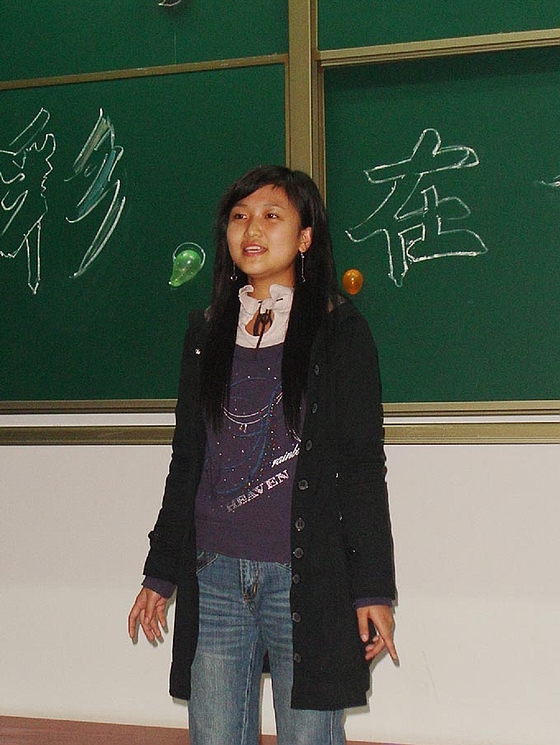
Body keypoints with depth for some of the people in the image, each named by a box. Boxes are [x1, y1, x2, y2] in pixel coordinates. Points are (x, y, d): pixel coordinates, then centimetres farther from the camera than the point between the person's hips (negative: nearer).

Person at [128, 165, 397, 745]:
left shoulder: (340, 331, 0)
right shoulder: (206, 332, 12)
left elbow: (363, 467, -2)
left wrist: (372, 588, -6)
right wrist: (160, 572, 16)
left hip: (308, 580, -3)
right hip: (213, 578, 4)